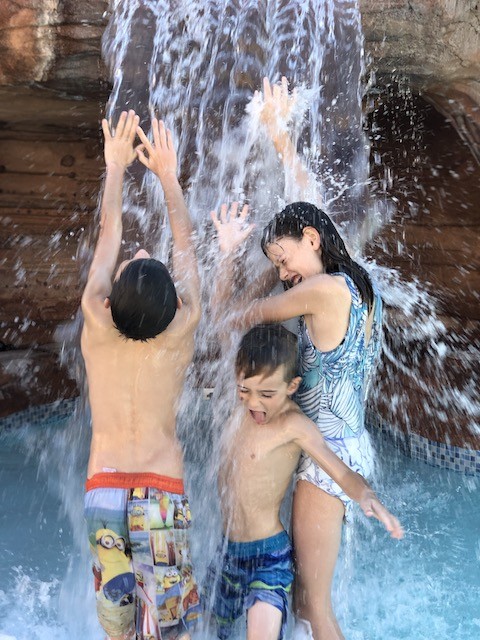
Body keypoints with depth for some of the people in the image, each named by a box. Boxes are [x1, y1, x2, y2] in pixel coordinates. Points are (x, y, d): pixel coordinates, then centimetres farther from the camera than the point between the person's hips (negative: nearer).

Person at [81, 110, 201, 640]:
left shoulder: (97, 327, -6)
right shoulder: (181, 332, -7)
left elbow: (109, 234, 8)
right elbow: (184, 242, 7)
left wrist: (116, 164, 20)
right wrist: (168, 175, 20)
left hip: (102, 492, 2)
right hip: (163, 492, -1)